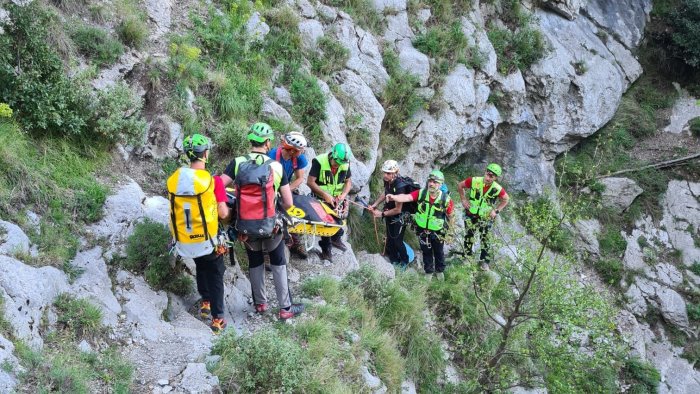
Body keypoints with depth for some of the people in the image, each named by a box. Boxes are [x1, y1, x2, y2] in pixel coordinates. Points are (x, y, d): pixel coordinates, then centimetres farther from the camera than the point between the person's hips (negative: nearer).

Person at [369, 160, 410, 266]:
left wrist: (382, 214, -20)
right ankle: (394, 259, 38)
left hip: (399, 217, -7)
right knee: (390, 238, 19)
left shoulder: (400, 187, -36)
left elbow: (398, 209, -28)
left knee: (397, 241, 5)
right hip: (389, 214, 7)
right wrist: (375, 204, 0)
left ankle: (404, 260, 29)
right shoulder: (387, 181, -15)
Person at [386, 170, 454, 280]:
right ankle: (429, 272, 42)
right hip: (423, 230, 1)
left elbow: (450, 216, -7)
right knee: (426, 252, 20)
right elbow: (407, 197, -35)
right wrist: (394, 197, -54)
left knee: (439, 252, 20)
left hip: (438, 232, -1)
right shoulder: (421, 193, -19)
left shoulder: (445, 199, -21)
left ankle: (440, 271, 46)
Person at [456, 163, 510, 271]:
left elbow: (506, 199, 1)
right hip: (471, 214, 0)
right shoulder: (474, 181, -23)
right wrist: (463, 199, -7)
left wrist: (497, 211, -5)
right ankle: (467, 255, 32)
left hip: (485, 216, 0)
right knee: (469, 235, 13)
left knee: (485, 238, 3)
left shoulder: (497, 189, -20)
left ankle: (484, 261, 15)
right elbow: (460, 186, -5)